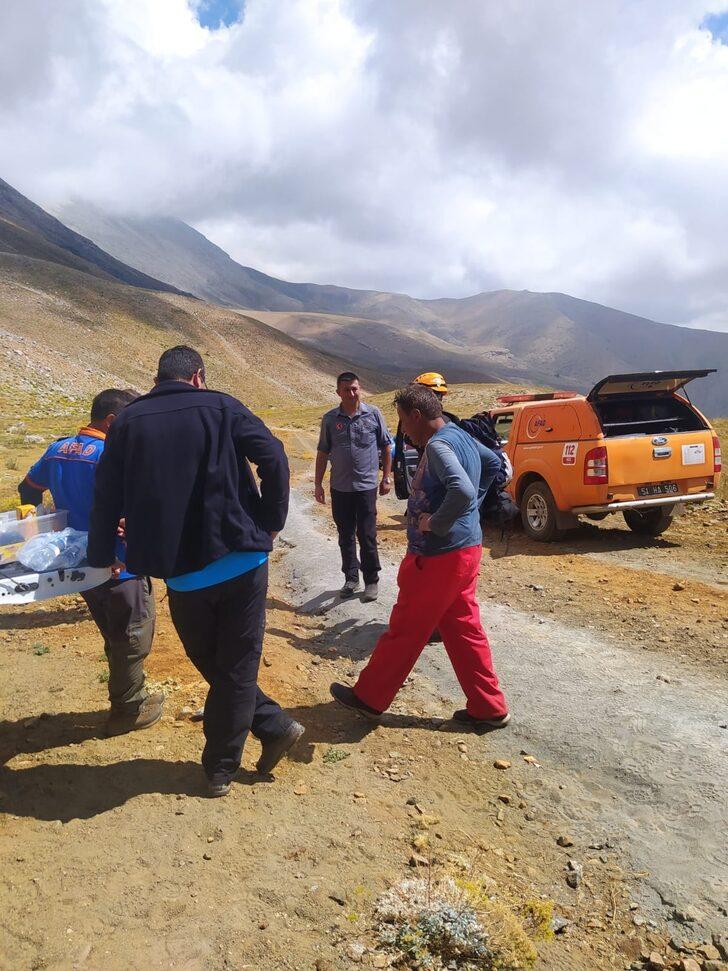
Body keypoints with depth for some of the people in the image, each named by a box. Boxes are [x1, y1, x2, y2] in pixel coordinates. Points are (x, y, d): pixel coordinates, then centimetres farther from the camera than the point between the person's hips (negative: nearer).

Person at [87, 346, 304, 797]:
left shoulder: (128, 422, 6)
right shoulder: (221, 408, 2)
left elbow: (107, 498, 6)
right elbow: (274, 458, -11)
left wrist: (101, 558, 19)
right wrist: (271, 524, -1)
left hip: (183, 574, 1)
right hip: (244, 560, 0)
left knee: (211, 663, 22)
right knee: (236, 666, 13)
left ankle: (274, 725, 24)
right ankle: (221, 768, 22)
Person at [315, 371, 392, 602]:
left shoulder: (373, 414, -3)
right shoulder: (330, 419, 2)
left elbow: (386, 446, 6)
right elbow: (323, 453, 7)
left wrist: (386, 477, 4)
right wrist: (318, 484, 5)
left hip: (366, 486, -2)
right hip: (339, 487, 2)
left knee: (367, 536, 2)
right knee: (345, 536, 12)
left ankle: (372, 581, 17)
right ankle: (351, 578, 26)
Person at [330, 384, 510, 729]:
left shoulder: (438, 446, -20)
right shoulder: (461, 436, 10)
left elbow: (462, 491, -36)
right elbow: (493, 462, 27)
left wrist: (435, 524, -22)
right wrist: (475, 501, 20)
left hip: (438, 557, -9)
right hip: (465, 550, 9)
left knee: (405, 629, 6)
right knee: (463, 629, 16)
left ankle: (369, 697, 23)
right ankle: (488, 708, 23)